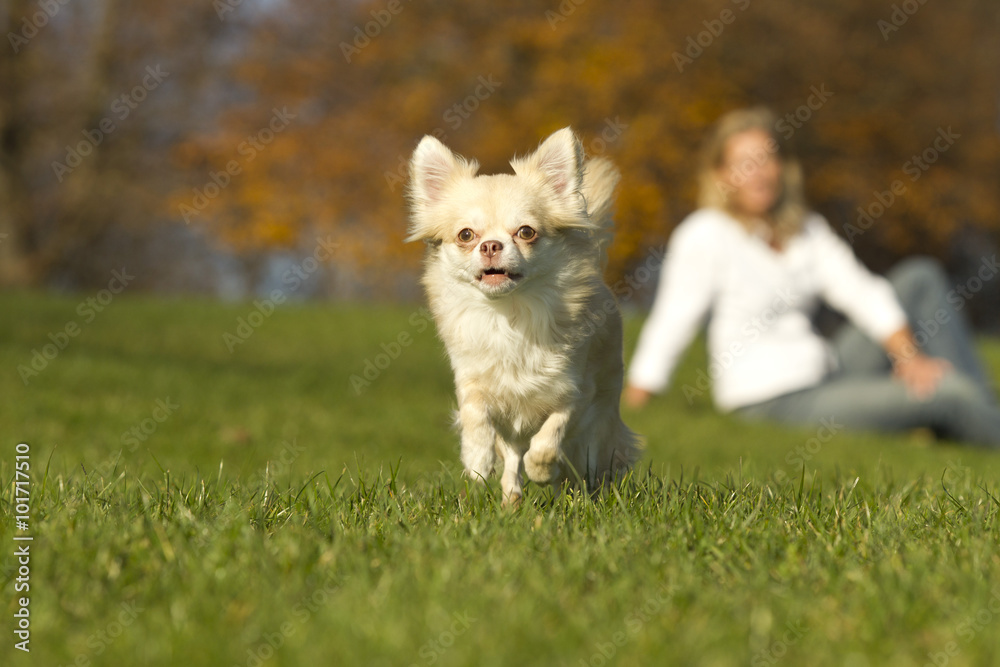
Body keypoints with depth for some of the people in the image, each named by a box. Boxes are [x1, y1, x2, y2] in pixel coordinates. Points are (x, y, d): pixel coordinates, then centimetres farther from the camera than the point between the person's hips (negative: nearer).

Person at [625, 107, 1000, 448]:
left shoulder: (807, 229, 10)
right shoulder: (705, 235, -11)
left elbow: (859, 291, 1)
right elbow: (670, 326, -14)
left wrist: (909, 357, -14)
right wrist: (629, 417, -14)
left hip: (826, 374, 8)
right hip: (774, 402, -8)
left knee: (920, 277, 2)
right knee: (950, 394, -18)